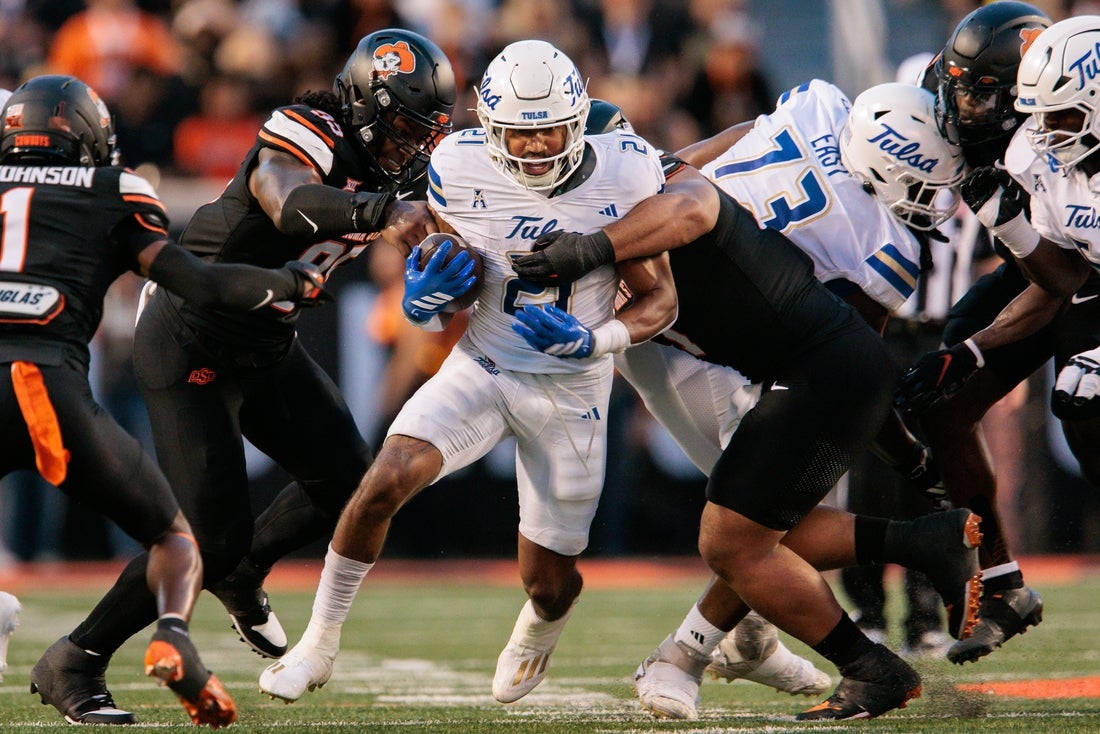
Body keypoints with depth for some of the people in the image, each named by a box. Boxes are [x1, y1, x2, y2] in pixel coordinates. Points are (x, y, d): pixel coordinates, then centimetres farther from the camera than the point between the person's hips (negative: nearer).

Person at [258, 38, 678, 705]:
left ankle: (536, 635, 48)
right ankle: (319, 644, -6)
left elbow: (661, 300, -8)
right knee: (386, 481, -25)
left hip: (571, 392, 0)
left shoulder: (624, 175, -17)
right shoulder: (461, 171, -14)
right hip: (481, 370, 0)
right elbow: (445, 289, 0)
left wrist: (591, 343, -25)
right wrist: (424, 301, -24)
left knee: (549, 582, 7)